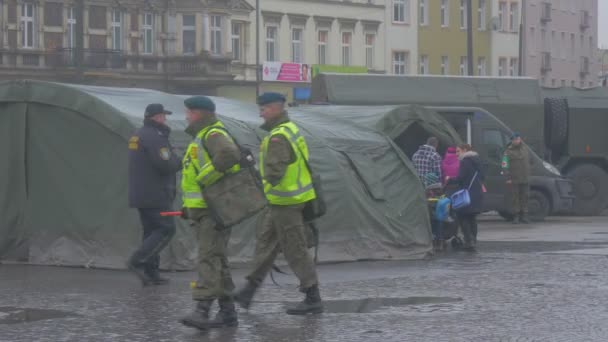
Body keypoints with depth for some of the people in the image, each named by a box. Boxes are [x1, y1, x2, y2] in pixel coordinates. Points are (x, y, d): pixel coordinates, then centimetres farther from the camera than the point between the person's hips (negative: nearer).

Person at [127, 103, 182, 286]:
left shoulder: (137, 136, 17)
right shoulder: (155, 137, -15)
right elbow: (165, 165, -23)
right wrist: (180, 161, -2)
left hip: (139, 194, 10)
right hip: (155, 194, -10)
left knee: (151, 231, 11)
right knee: (166, 229, -8)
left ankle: (150, 274, 9)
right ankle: (137, 261, -16)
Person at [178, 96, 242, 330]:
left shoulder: (214, 135, -13)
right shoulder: (201, 137, 21)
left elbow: (229, 154, -35)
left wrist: (204, 178, -26)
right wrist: (189, 207, 20)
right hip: (203, 210, 11)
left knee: (209, 260, -16)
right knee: (216, 262, 11)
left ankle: (201, 312, -24)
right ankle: (227, 312, 15)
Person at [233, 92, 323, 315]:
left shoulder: (278, 137, -20)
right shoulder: (291, 129, 13)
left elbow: (274, 171, -27)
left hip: (285, 202, -11)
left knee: (295, 250, -5)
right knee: (265, 242, 17)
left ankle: (313, 300, -1)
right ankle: (249, 291, 25)